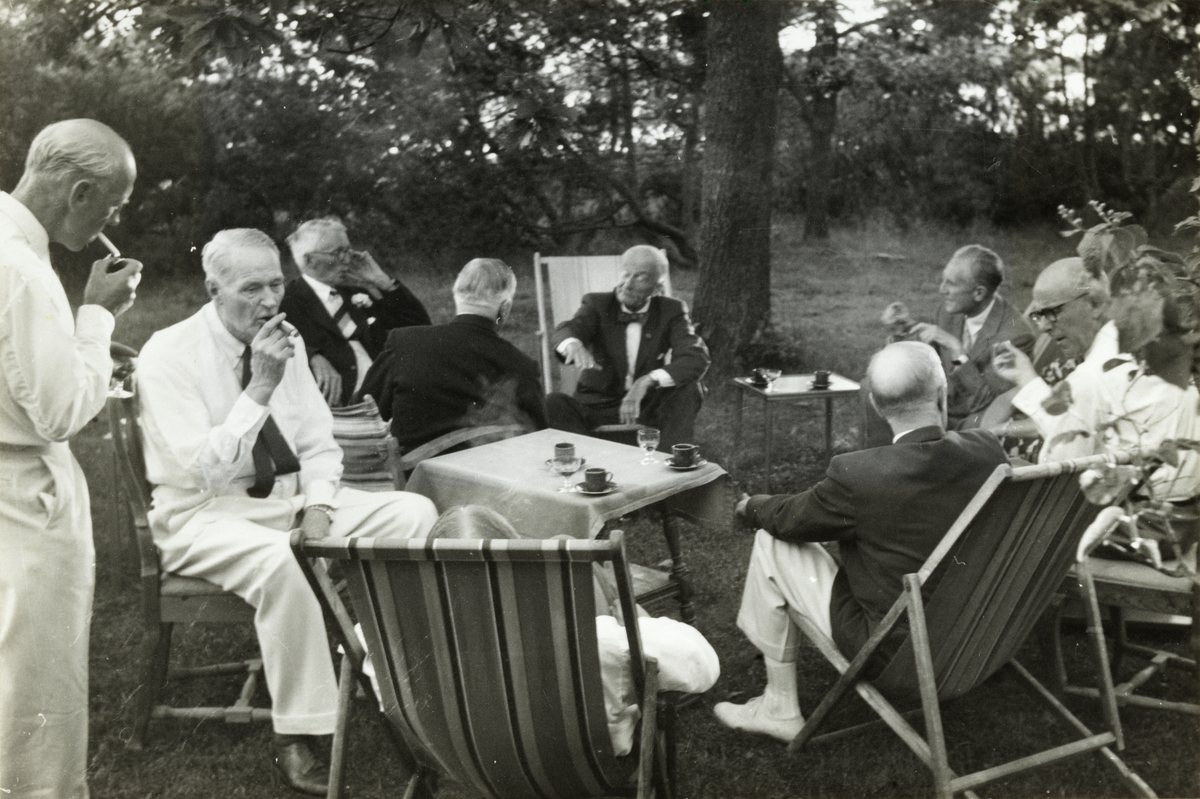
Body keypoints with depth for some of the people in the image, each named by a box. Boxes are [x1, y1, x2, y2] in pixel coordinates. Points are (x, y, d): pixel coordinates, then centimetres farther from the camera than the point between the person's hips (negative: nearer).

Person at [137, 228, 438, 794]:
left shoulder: (285, 343, 5)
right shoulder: (168, 356, -14)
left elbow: (318, 444, 10)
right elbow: (205, 471, -23)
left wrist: (318, 507, -9)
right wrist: (260, 388, -27)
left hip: (290, 498, 7)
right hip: (205, 516, -6)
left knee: (415, 513, -12)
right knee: (279, 559, -40)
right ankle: (296, 738, -27)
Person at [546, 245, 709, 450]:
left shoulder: (671, 312, -3)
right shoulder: (597, 304, -3)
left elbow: (697, 359, -18)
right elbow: (565, 331, -24)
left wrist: (647, 381, -35)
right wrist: (573, 344, -51)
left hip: (649, 403, 1)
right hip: (599, 401, 0)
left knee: (689, 390, -27)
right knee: (555, 403, -28)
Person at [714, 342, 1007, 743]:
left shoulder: (857, 474, -26)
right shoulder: (988, 449, -12)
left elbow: (789, 519, -7)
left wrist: (750, 506, 16)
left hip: (893, 650, -6)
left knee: (772, 542, 5)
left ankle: (779, 708, 18)